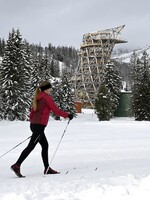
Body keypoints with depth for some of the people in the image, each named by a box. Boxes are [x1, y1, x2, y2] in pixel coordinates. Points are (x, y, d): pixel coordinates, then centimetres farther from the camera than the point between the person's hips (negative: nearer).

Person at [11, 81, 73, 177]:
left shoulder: (37, 98, 16)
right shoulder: (47, 97, -9)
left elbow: (31, 113, 18)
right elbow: (56, 111, -10)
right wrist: (68, 115, 2)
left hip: (34, 125, 9)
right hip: (40, 126, -9)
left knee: (45, 145, 13)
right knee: (31, 146, -9)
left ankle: (47, 168, 16)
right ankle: (17, 165, -13)